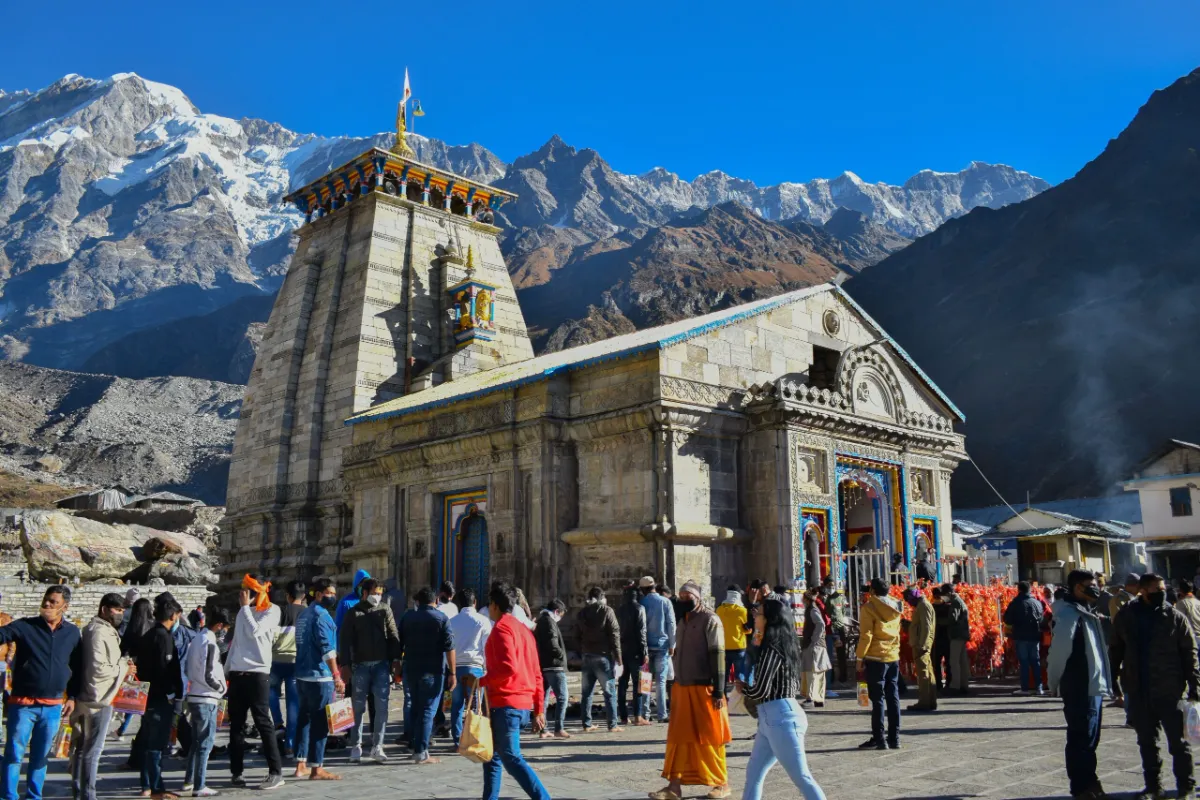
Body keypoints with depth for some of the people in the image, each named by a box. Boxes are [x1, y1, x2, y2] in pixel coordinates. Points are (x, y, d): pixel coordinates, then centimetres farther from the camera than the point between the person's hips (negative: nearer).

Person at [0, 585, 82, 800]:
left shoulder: (73, 633, 4)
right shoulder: (25, 626, -2)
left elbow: (77, 667, 10)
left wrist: (72, 697, 7)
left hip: (52, 707, 2)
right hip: (22, 704, -2)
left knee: (41, 756, 12)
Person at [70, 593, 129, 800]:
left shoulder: (105, 630, 14)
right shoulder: (99, 632, -18)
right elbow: (98, 668, -24)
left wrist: (122, 663, 6)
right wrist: (123, 667, -12)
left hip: (96, 697, 10)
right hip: (99, 698, -10)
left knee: (82, 747, 16)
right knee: (93, 749, -4)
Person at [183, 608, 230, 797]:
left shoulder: (197, 640, 11)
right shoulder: (210, 643, -17)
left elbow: (187, 668, 17)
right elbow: (208, 675, -21)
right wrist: (222, 687, -6)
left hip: (194, 696, 9)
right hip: (206, 699, -9)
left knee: (197, 741, 20)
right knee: (206, 743, -3)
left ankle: (189, 779, 28)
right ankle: (199, 786, 0)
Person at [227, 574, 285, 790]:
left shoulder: (271, 610, -3)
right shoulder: (243, 611, 16)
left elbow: (254, 631, -18)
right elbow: (236, 642, 20)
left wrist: (246, 606, -10)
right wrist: (226, 669, 15)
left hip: (257, 673, -6)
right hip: (237, 673, 7)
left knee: (263, 723, -8)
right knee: (236, 724, 8)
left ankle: (276, 772, -5)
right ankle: (236, 771, 16)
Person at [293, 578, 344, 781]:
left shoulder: (303, 614, 15)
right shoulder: (321, 614, -13)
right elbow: (327, 648, -20)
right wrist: (337, 675, -20)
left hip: (302, 675, 9)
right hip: (320, 675, -9)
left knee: (305, 718, 14)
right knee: (320, 721, -4)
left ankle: (301, 764, 19)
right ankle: (316, 768, -2)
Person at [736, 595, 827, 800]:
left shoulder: (771, 649, -14)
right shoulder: (779, 646, 14)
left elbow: (760, 691, -18)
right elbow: (795, 687, 19)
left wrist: (742, 688, 3)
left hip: (781, 718, -10)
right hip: (771, 719, 10)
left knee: (801, 777, -7)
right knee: (753, 773, 14)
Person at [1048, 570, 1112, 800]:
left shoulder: (1086, 613, 14)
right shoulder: (1069, 614, -18)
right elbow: (1059, 650, -20)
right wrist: (1055, 682, -9)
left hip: (1092, 686, 10)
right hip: (1080, 688, -10)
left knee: (1089, 738, 18)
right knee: (1081, 739, -1)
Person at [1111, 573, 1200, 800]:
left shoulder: (1175, 617, -6)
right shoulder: (1125, 616, 1)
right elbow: (1116, 650, 9)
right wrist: (1112, 680, 9)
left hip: (1169, 690, -3)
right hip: (1139, 690, 3)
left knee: (1178, 740, 6)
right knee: (1146, 741, 12)